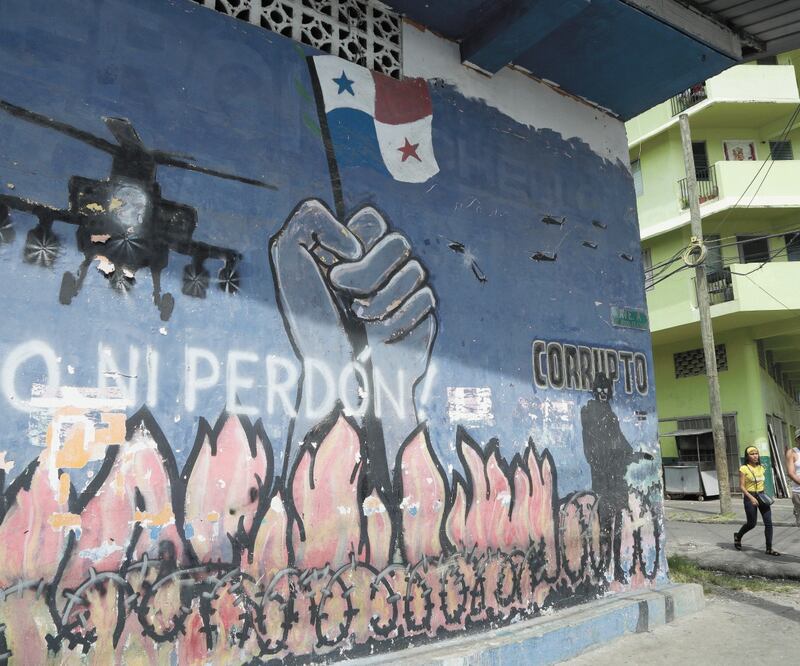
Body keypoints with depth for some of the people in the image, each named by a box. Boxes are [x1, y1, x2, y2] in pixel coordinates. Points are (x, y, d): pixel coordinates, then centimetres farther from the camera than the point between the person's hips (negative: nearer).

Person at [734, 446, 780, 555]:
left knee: (768, 522, -3)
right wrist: (751, 497, -21)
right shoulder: (743, 469, -9)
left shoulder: (761, 467, 9)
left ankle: (769, 548, 4)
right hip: (750, 497, -5)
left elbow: (764, 483, 18)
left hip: (762, 496, 5)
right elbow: (742, 486, -11)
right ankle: (738, 536, 29)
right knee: (752, 523, 2)